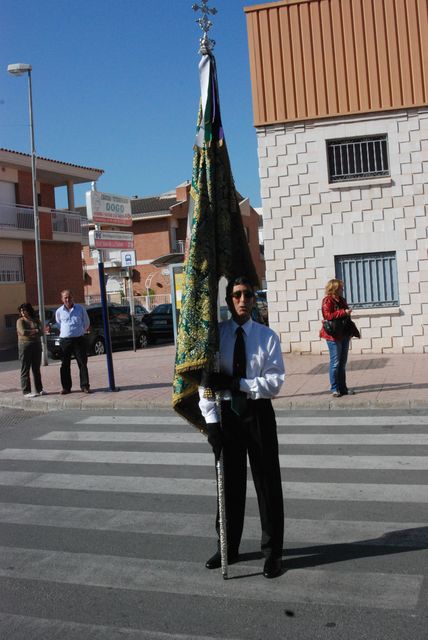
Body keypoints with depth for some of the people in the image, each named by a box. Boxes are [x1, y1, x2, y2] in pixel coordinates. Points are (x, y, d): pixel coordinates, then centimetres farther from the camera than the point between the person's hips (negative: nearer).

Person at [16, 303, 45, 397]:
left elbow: (41, 332, -1)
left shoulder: (35, 320, 12)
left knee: (36, 369, 9)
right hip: (25, 346, -4)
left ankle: (39, 390, 14)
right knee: (25, 370, -4)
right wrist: (35, 331, -5)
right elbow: (23, 332, -15)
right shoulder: (20, 321, 0)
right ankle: (26, 391, -3)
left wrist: (30, 332, -13)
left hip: (37, 346, 4)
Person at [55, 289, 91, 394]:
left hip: (79, 339, -1)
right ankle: (66, 387, 9)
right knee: (65, 365, 2)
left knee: (82, 363, -2)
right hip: (65, 340, 1)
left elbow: (86, 323, 14)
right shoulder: (59, 311, 5)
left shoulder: (80, 308, 2)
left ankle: (85, 386, 3)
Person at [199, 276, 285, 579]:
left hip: (258, 413, -1)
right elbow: (205, 381, -4)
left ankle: (273, 551, 22)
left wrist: (236, 383, -23)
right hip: (227, 414, 2)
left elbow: (276, 382, -13)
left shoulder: (267, 336, -6)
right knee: (229, 482, 14)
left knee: (267, 482, 6)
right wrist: (211, 420, -11)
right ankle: (228, 547, 32)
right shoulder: (216, 334, -3)